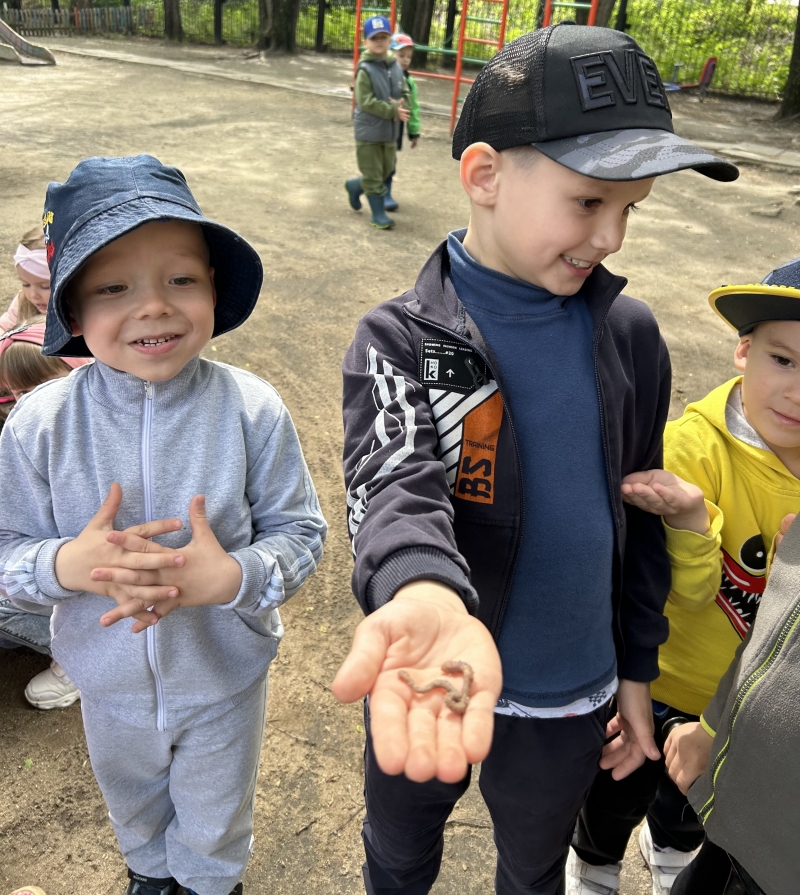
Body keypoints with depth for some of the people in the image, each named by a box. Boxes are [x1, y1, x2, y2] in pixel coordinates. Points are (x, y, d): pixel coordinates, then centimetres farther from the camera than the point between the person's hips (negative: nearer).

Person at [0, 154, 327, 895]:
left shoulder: (250, 410, -24)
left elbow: (301, 533, -17)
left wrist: (233, 577, -35)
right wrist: (68, 565, -32)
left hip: (225, 675, -1)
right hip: (111, 683, 2)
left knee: (214, 827, 27)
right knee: (135, 809, 33)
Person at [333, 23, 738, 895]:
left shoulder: (629, 335, -7)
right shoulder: (400, 339, -18)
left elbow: (640, 508, 2)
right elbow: (396, 485, -35)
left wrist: (635, 668, 6)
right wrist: (427, 597, -57)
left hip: (572, 696, 2)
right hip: (434, 681, -2)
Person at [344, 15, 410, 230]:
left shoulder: (395, 67, 3)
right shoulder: (365, 69, -15)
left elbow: (405, 94, 8)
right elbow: (366, 102, -20)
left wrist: (401, 106, -15)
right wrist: (393, 111, -22)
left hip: (390, 130, 7)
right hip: (368, 131, -6)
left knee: (386, 172, 18)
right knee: (373, 175, 3)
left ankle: (355, 186, 40)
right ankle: (378, 213, 14)